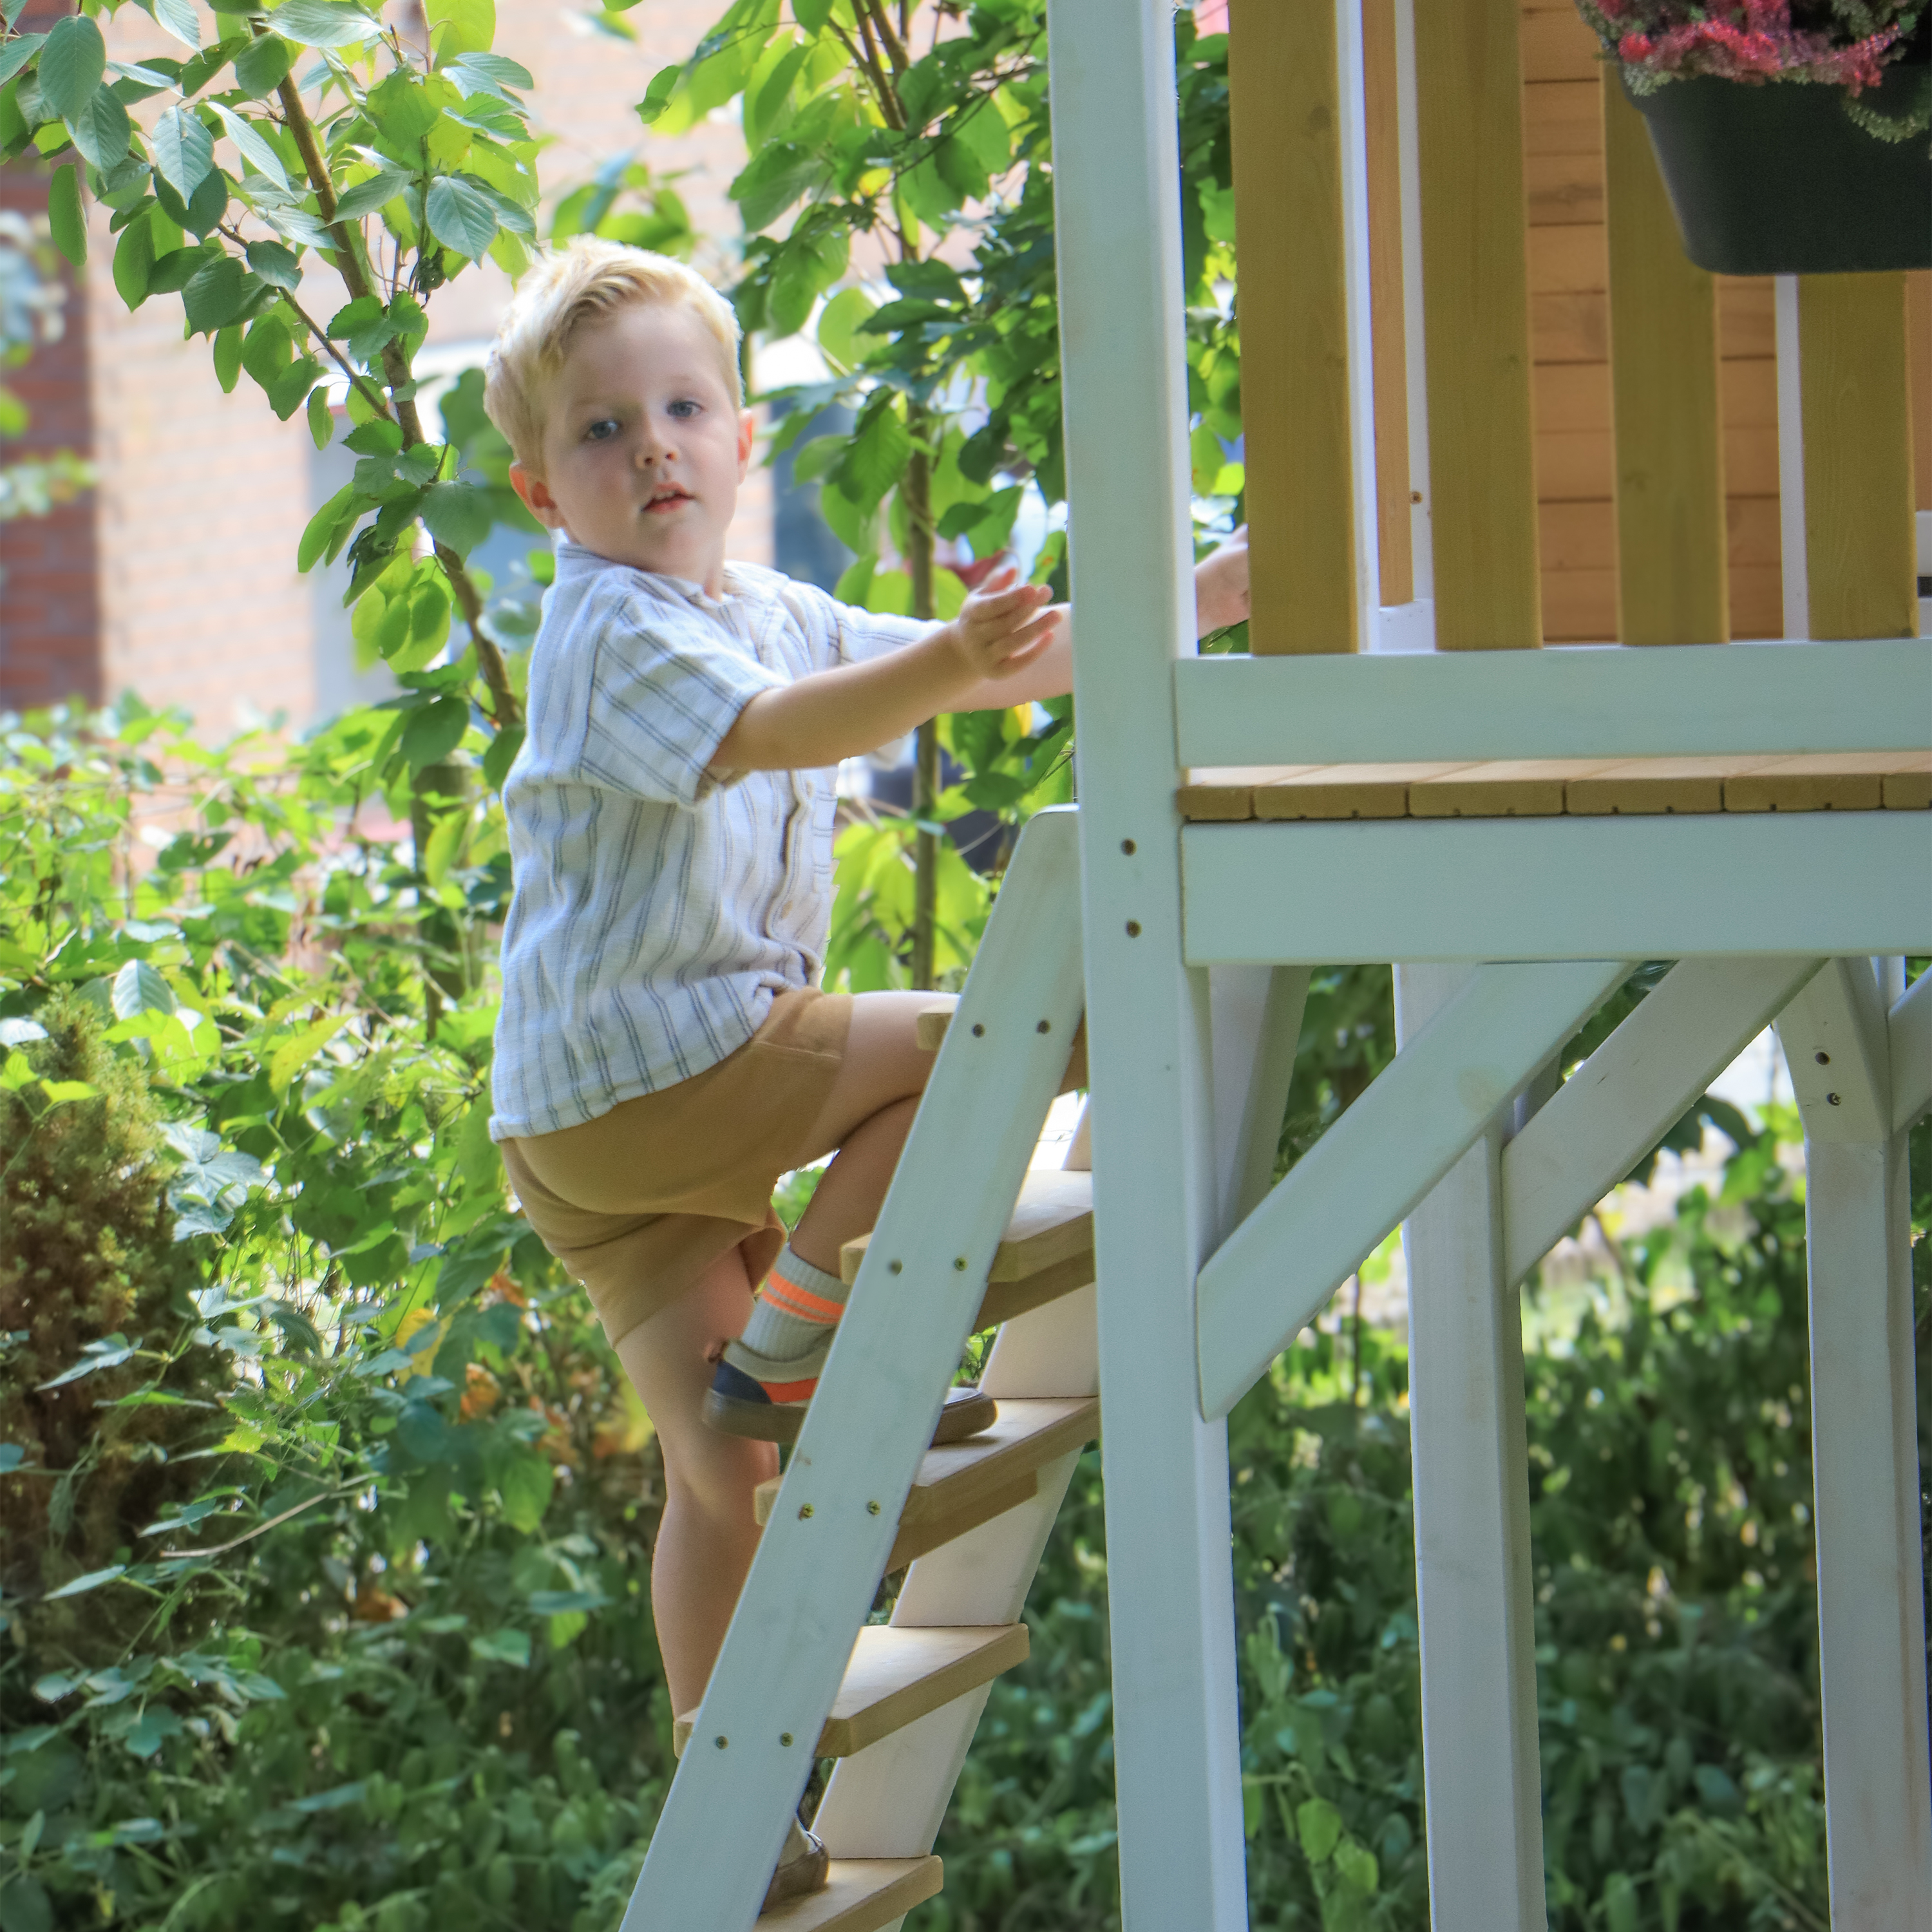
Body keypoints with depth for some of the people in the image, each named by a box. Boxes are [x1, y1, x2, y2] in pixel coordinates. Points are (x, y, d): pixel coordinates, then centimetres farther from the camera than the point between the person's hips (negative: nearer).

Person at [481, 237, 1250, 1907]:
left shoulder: (774, 612, 17)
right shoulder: (613, 634, -13)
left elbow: (1023, 664, 22)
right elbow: (774, 732, -33)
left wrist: (1203, 597, 16)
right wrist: (945, 668, -48)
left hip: (608, 1123, 8)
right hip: (635, 1068, -8)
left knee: (721, 1473, 6)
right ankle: (783, 1355, -9)